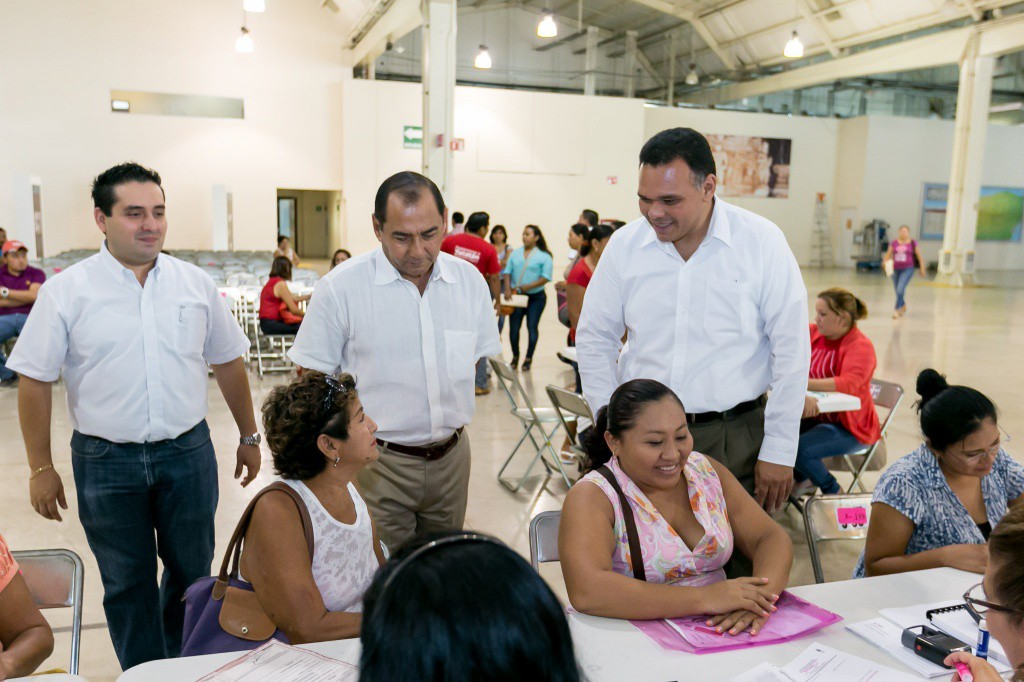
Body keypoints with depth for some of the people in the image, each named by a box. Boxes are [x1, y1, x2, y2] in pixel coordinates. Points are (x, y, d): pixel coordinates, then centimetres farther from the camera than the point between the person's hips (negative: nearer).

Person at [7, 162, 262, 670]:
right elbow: (35, 381, -2)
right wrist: (41, 468, -2)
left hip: (188, 452, 2)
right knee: (128, 585, 12)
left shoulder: (196, 284, 2)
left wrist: (248, 436, 13)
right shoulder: (66, 292, -5)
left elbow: (228, 363, 10)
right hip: (107, 461, -2)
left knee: (192, 572, 15)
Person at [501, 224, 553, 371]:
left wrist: (529, 286, -22)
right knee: (514, 328, 5)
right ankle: (515, 356, 23)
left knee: (532, 328, 1)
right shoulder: (515, 253, 8)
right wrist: (507, 289, -8)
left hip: (536, 297, -4)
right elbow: (507, 272, 6)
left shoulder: (544, 256, -5)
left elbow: (546, 277, -12)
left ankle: (529, 358, 14)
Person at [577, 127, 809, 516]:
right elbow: (594, 339, 9)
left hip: (735, 438, -2)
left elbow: (791, 350, -4)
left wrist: (779, 451, -4)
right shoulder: (624, 245, 0)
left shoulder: (761, 242, -7)